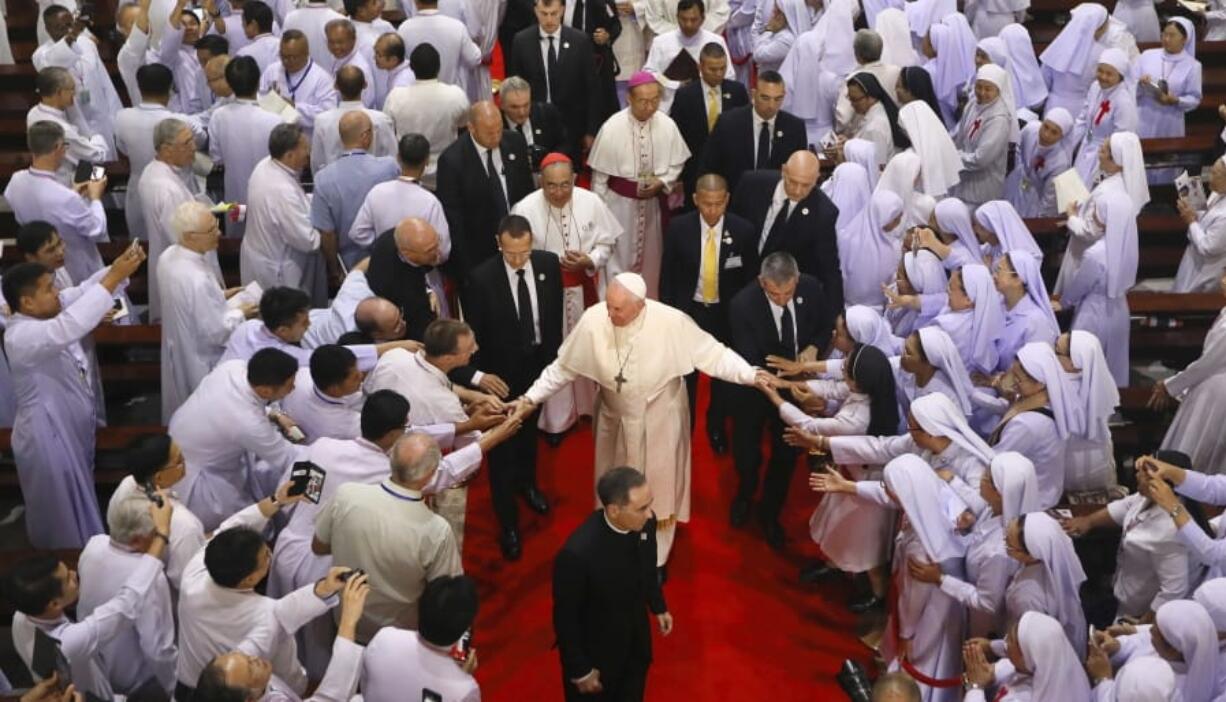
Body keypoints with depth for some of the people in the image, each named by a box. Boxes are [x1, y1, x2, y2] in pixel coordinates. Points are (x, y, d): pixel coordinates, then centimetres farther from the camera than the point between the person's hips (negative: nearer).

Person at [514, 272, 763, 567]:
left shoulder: (671, 322, -28)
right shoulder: (593, 319, -22)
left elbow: (712, 354, -20)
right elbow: (563, 366, -9)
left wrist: (753, 375, -29)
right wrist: (531, 398, -11)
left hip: (659, 421, -2)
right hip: (615, 418, 2)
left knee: (658, 490, 16)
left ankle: (654, 561, 39)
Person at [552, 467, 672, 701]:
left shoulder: (644, 522, -20)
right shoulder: (577, 552, -38)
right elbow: (565, 618, -23)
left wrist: (658, 606, 17)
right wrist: (580, 670, -13)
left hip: (635, 640, 5)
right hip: (594, 650, -5)